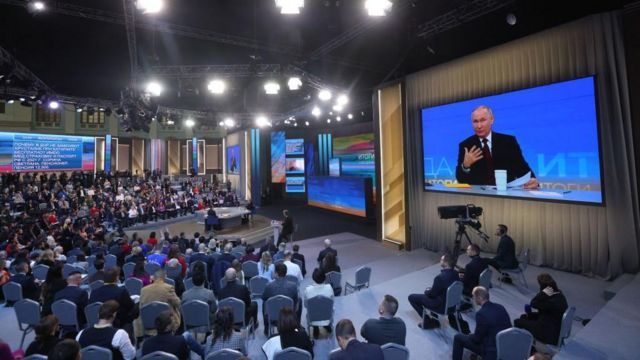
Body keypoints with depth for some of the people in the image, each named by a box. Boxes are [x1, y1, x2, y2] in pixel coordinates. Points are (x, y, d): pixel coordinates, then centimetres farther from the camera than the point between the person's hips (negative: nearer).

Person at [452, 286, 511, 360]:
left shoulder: (481, 313, -25)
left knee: (458, 337, 3)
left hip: (491, 351, -7)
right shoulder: (500, 307, -3)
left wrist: (469, 335, 8)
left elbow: (477, 338, -16)